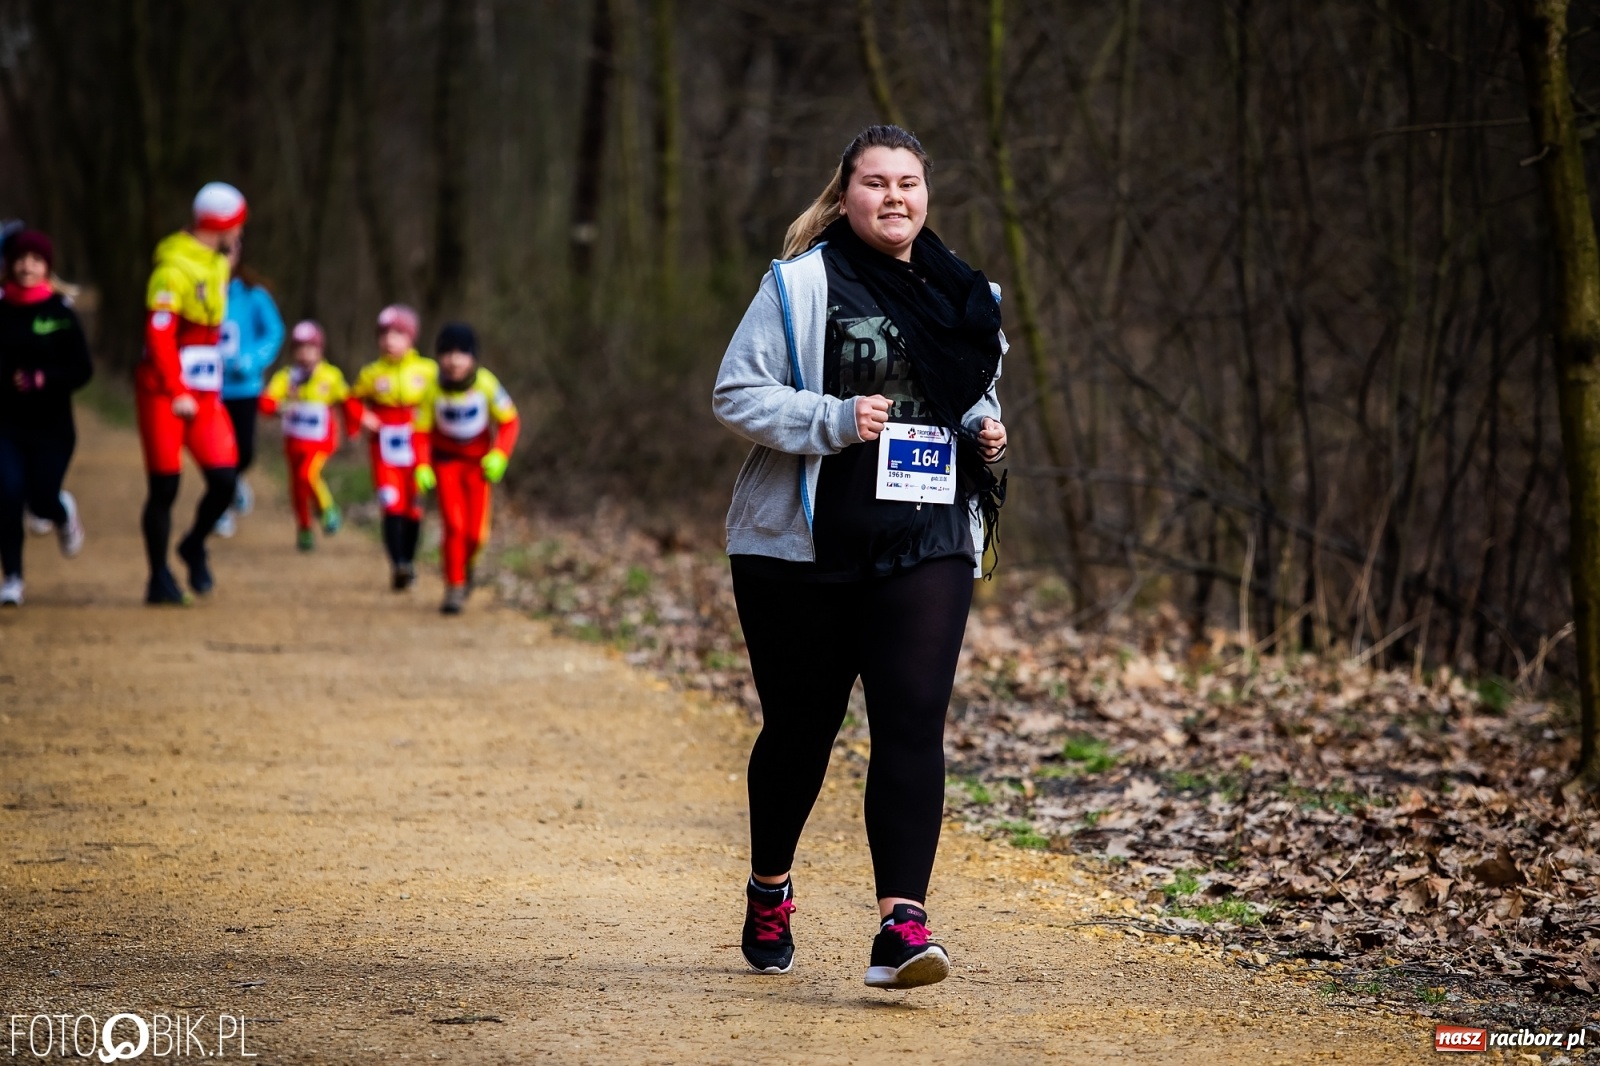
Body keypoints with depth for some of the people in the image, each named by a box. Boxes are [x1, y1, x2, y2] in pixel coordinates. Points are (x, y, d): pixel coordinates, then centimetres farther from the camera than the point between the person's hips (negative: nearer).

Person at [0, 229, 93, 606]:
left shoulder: (60, 314, -3)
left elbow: (82, 370, -5)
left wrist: (43, 380, -19)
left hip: (51, 424, -1)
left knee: (41, 500, -3)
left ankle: (63, 512, 35)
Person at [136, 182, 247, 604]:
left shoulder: (219, 263, 13)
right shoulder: (174, 267, -16)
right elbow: (158, 335, -19)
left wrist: (214, 386, 14)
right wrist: (177, 393, -20)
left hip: (203, 394, 8)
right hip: (164, 394, -8)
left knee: (225, 479, -2)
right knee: (165, 487, -2)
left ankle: (194, 546, 24)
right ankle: (159, 580, 9)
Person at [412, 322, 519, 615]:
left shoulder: (486, 384, -19)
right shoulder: (434, 389, -18)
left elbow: (509, 421, -7)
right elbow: (422, 431, -7)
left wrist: (499, 454, -20)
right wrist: (422, 467, -19)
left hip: (478, 462, 0)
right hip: (445, 460, 0)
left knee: (475, 533, -4)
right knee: (453, 525, -14)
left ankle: (467, 564, 29)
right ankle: (454, 587, -3)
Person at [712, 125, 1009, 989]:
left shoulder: (962, 295, 12)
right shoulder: (801, 284, -3)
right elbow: (736, 393, -7)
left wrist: (985, 430, 5)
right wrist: (833, 420, -20)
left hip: (927, 549, 3)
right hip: (803, 550, -2)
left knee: (913, 723, -13)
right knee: (800, 726, 9)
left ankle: (901, 925, -18)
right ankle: (768, 893, 34)